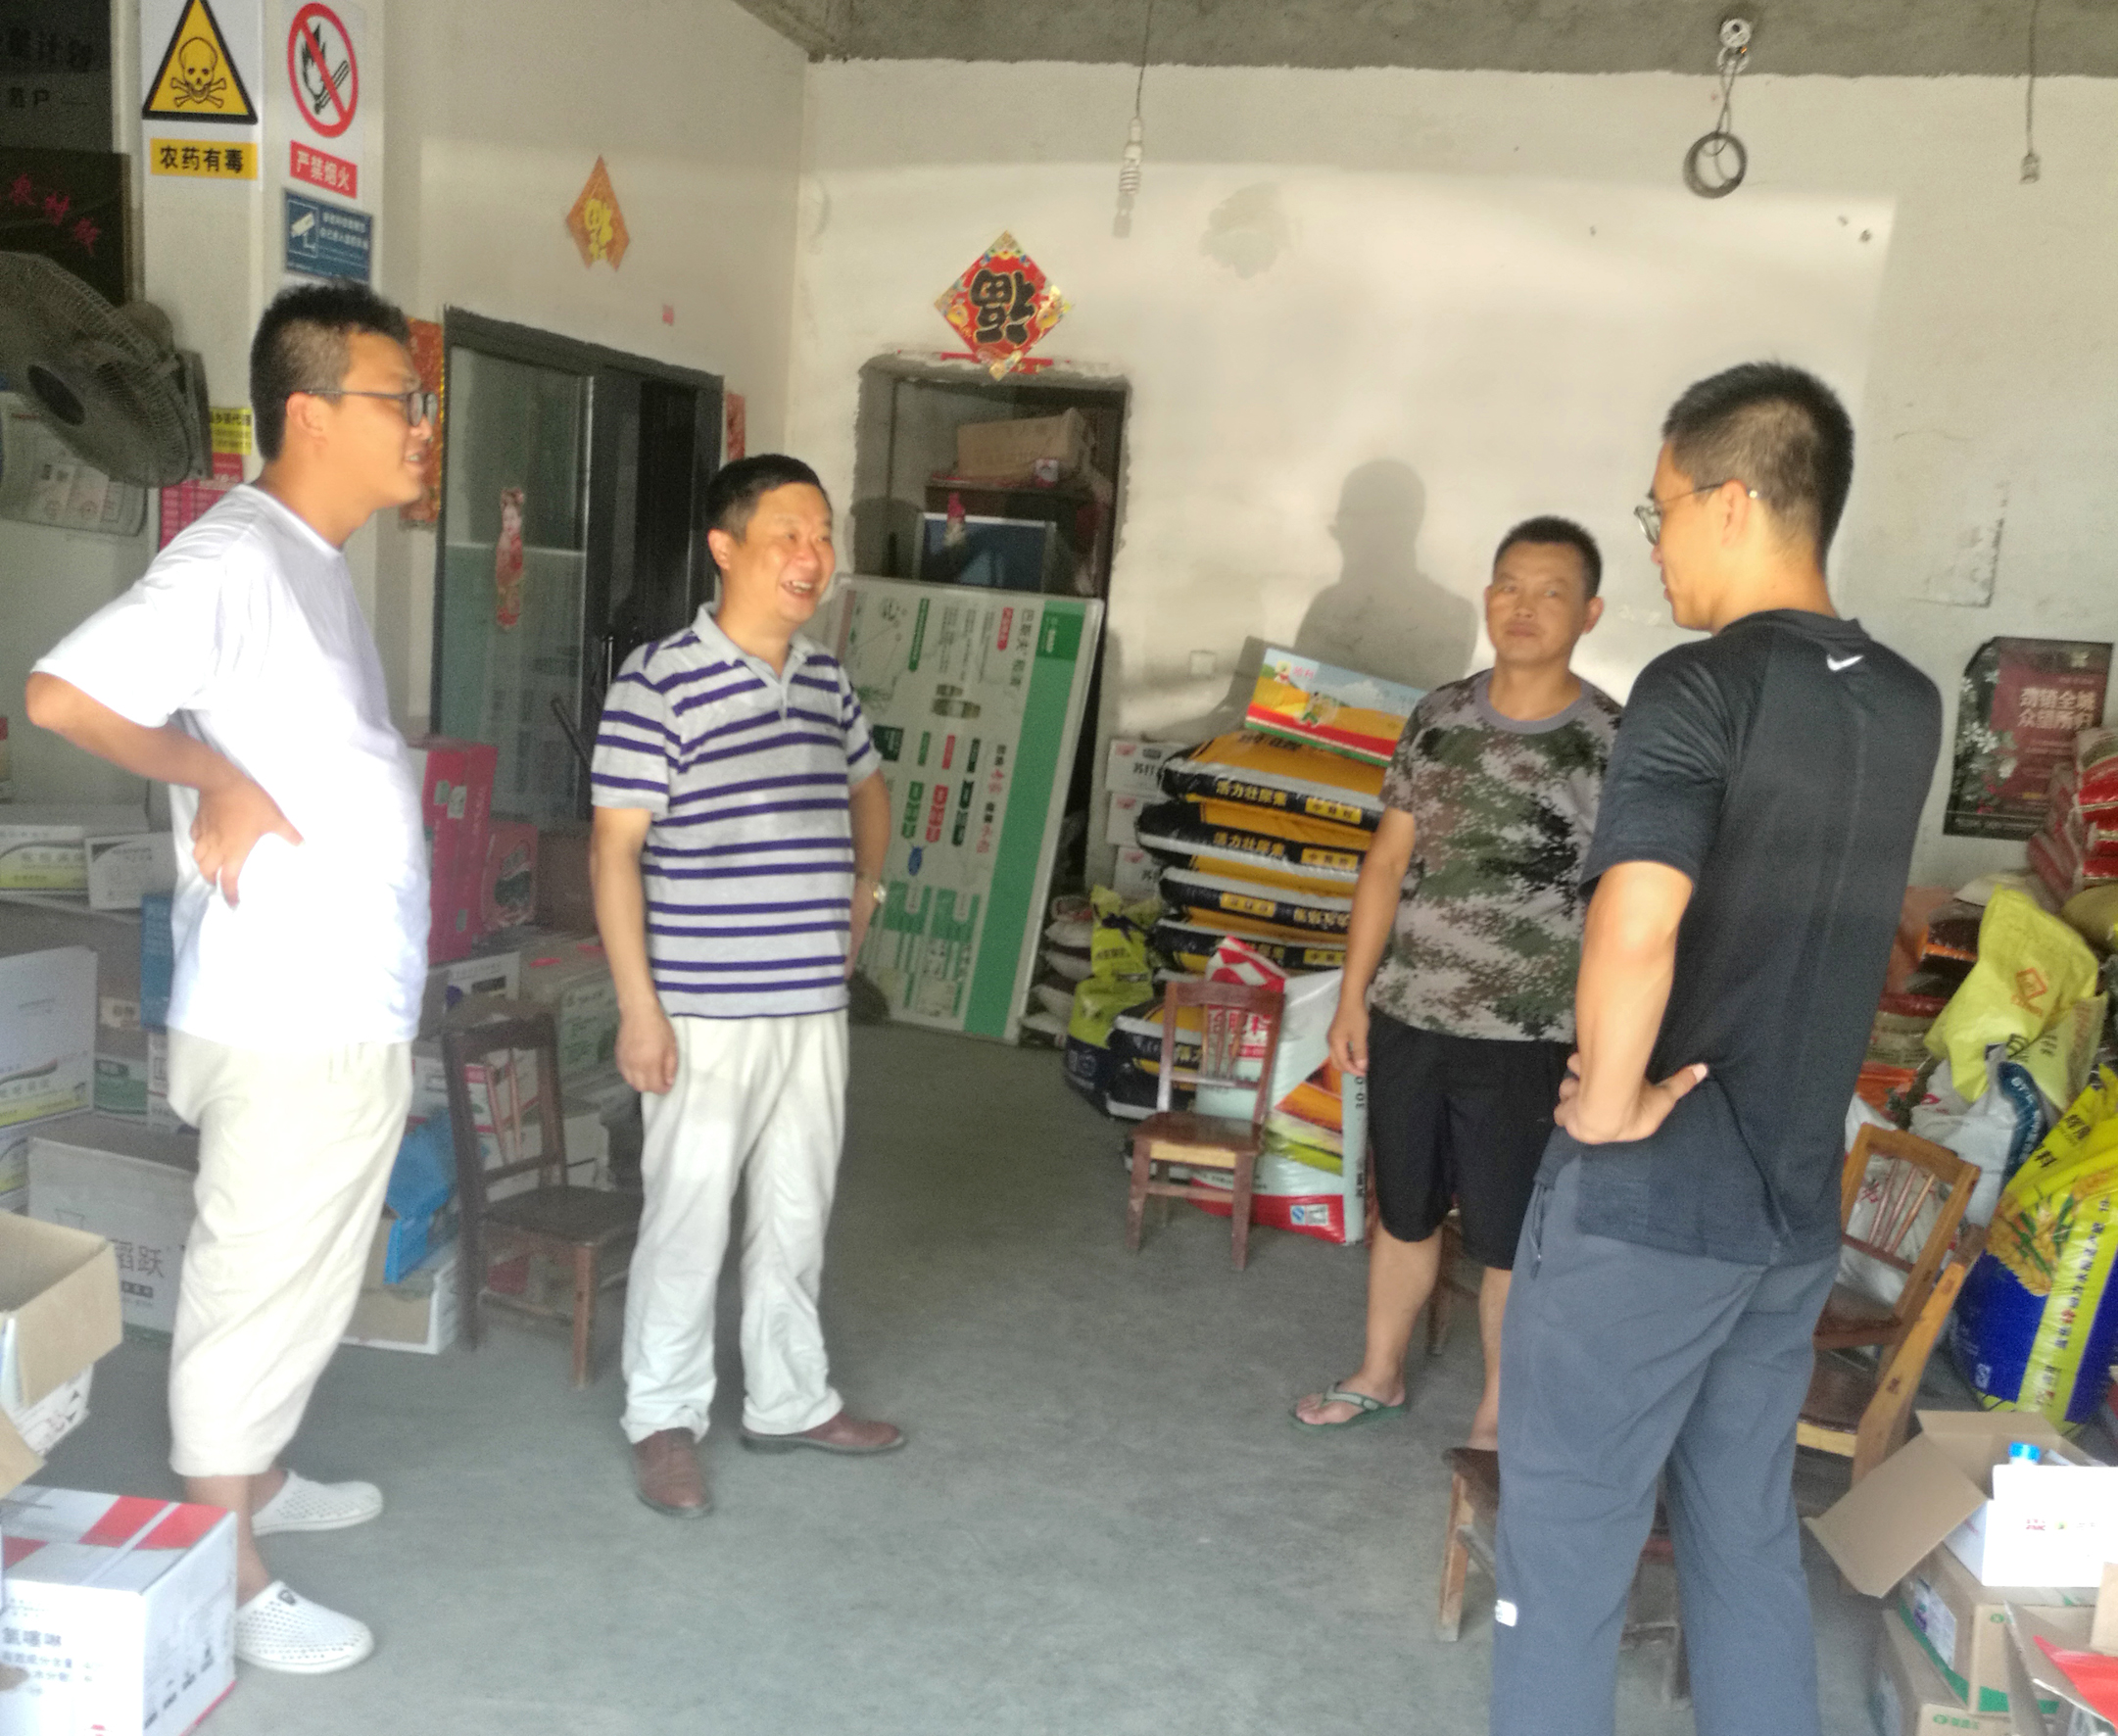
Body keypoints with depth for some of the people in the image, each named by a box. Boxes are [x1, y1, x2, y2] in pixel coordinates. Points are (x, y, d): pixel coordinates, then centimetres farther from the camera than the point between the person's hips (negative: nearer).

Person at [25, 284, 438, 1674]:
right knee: (258, 1288, 4)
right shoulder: (235, 558, -17)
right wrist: (215, 781, -16)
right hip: (285, 1023, -9)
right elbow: (63, 694, -27)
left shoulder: (320, 564, 13)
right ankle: (229, 1579, 19)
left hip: (358, 1012, 9)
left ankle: (261, 1477, 41)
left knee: (316, 1275, 23)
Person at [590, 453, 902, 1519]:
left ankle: (788, 1401, 32)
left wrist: (860, 896, 20)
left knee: (798, 1216, 16)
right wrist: (638, 1008, -16)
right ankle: (664, 1420, 22)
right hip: (703, 1014, -6)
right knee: (689, 1219, 3)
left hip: (814, 1007, 6)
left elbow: (867, 789, 29)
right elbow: (614, 850, -13)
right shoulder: (659, 680, -11)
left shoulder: (828, 683, 9)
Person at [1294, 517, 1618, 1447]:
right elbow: (1389, 860, 7)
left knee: (1507, 1239, 11)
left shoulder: (1616, 742, -11)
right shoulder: (1439, 714, 2)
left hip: (1525, 1043, -4)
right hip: (1407, 1020, 4)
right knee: (1402, 1212, 20)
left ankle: (1497, 1412, 32)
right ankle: (1379, 1375, 40)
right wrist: (1353, 995, 5)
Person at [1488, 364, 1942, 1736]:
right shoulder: (1907, 705, 7)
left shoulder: (1702, 685, -17)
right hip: (1796, 1205, 7)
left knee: (1568, 1543, 7)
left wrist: (1610, 1104, -18)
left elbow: (1634, 931, -32)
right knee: (1751, 1539, 20)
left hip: (1646, 1200, -7)